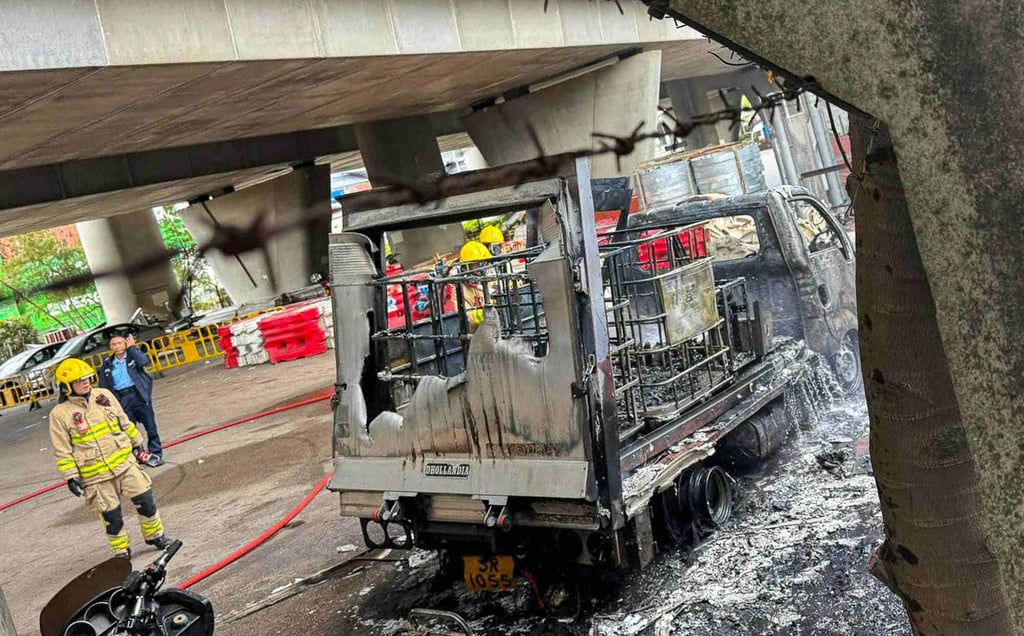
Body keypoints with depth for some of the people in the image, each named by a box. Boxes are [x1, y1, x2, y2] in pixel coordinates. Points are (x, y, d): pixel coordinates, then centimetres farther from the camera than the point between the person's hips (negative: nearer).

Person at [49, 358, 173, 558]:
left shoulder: (104, 395, 2)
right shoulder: (60, 414, -9)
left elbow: (125, 422, 13)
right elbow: (62, 451, -6)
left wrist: (136, 443, 17)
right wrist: (70, 476, -9)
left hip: (124, 463, 3)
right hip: (96, 476, -3)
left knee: (145, 501, 6)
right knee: (111, 516, 6)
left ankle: (155, 536, 27)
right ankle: (122, 551, 24)